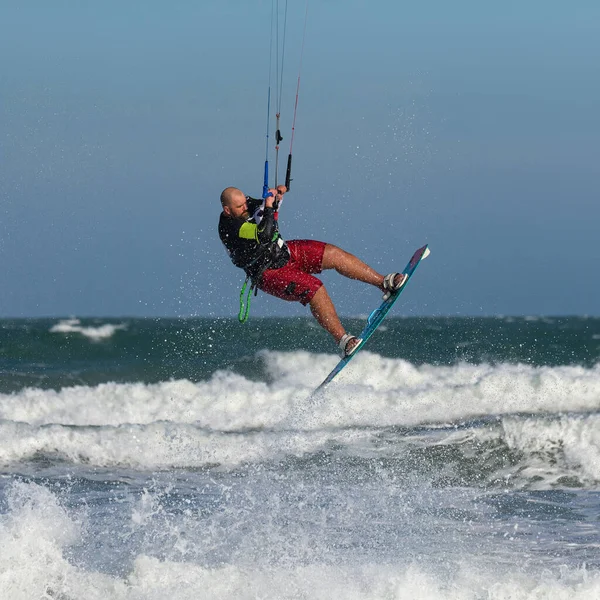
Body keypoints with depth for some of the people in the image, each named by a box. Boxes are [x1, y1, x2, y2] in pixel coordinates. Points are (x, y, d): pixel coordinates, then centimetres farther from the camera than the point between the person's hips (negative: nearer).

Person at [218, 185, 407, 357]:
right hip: (269, 273, -9)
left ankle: (384, 283, 4)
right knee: (315, 290, -26)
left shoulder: (246, 205, -3)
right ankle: (342, 340, -23)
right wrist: (268, 206, -29)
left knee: (334, 254, -3)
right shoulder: (229, 227, -28)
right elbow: (264, 234, -39)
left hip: (284, 252, 9)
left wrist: (276, 197, 0)